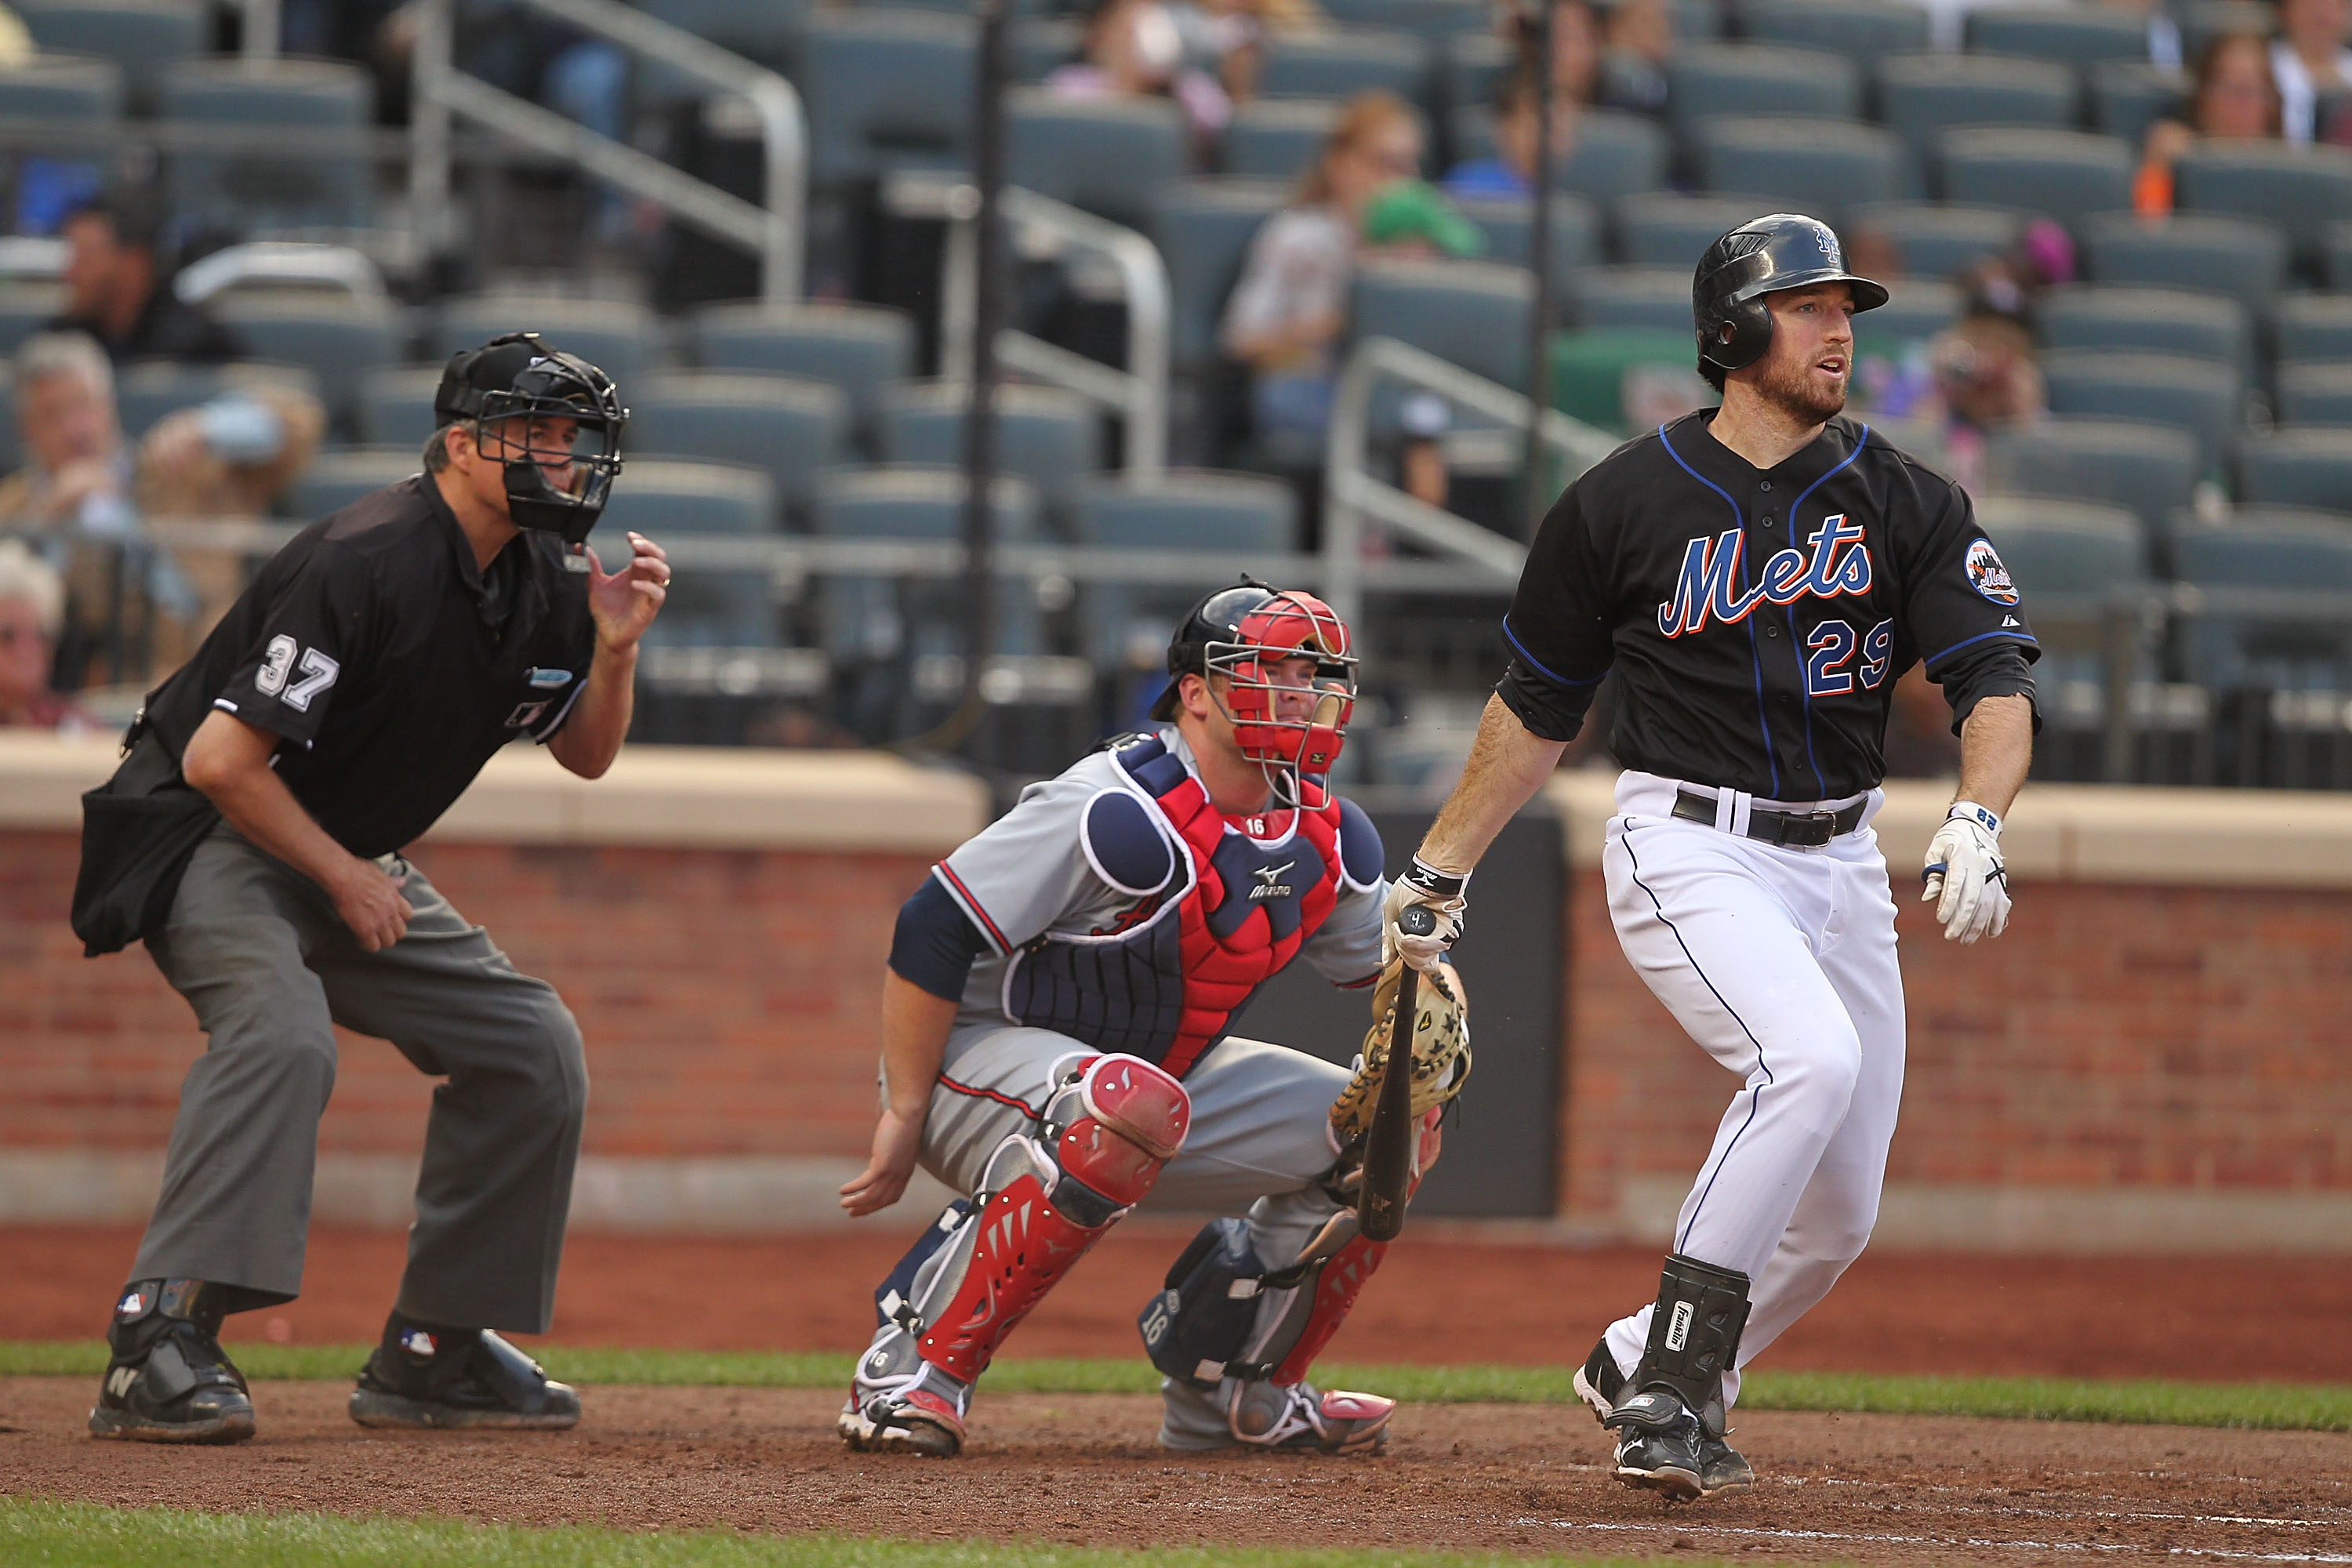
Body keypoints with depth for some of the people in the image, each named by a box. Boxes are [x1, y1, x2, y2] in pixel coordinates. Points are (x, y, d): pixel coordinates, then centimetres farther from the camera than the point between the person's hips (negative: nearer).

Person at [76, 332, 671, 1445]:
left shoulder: (542, 580, 0)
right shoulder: (367, 563, -27)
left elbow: (585, 755, 12)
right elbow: (223, 760, -28)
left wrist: (613, 648, -8)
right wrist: (344, 880, -17)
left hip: (346, 858, 9)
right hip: (207, 839, -9)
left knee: (533, 1046, 4)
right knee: (283, 1031, -35)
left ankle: (434, 1353, 11)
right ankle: (159, 1342, -38)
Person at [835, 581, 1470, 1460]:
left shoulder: (1327, 836, 0)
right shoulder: (1118, 810, -26)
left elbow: (1401, 964, 14)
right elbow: (933, 934, -25)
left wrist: (1427, 1040, -10)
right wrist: (904, 1117, -22)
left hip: (1163, 1068, 8)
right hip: (978, 1051, -8)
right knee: (1133, 1105, -40)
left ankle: (1225, 1389, 14)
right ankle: (917, 1366, -32)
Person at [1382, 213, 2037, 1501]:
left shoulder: (1904, 503, 3)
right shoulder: (1625, 502, -3)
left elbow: (1996, 678, -6)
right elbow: (1536, 706, 8)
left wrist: (1976, 820, -25)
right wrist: (1439, 870, 9)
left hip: (1839, 863, 5)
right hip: (1686, 851, -5)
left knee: (1837, 1217, 6)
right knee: (1813, 1056, -32)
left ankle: (1637, 1372, 30)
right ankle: (1671, 1391, -26)